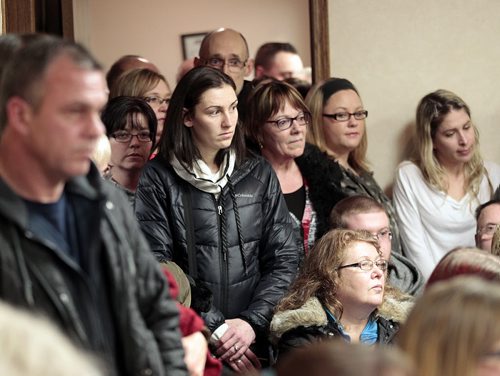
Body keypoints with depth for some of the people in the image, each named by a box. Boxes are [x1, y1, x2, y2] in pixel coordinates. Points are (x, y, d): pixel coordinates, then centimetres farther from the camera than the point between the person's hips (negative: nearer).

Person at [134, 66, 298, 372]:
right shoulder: (158, 180, 0)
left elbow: (284, 258, 6)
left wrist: (252, 322, -6)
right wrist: (214, 329, -10)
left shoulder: (260, 175, 10)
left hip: (256, 339, 2)